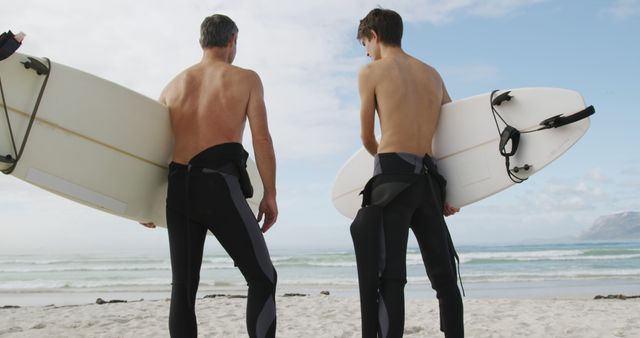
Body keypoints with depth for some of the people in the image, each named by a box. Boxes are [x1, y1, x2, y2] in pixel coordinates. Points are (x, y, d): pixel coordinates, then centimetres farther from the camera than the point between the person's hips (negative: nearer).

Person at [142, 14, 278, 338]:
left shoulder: (173, 85, 21)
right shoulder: (246, 79, 8)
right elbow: (261, 138, -3)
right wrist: (270, 195, 1)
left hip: (177, 188, 5)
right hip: (219, 184, -5)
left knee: (183, 287, 9)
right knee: (262, 278, 1)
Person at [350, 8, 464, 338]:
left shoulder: (371, 72, 3)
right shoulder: (432, 74, 19)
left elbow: (367, 138, 7)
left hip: (393, 176, -5)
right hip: (428, 178, 6)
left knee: (388, 275, -8)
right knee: (443, 274, 13)